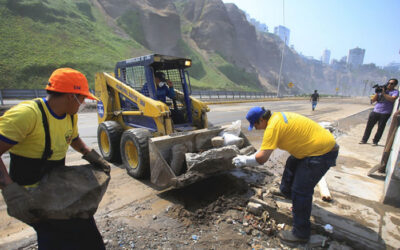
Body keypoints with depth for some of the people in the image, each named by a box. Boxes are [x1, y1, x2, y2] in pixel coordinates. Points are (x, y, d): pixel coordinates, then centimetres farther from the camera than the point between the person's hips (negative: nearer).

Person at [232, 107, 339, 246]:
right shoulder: (277, 117, 3)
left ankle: (301, 234, 15)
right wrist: (250, 158, 7)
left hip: (323, 151, -10)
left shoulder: (273, 126, -26)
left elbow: (262, 158, -28)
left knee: (300, 190, -2)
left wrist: (245, 160, -13)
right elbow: (267, 146, 12)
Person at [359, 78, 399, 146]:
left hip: (385, 113, -3)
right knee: (369, 126, 3)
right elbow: (373, 100, 8)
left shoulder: (395, 92, 3)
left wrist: (383, 93, -18)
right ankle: (364, 140, 12)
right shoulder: (381, 90, 13)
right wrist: (377, 93, -4)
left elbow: (392, 99, -19)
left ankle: (375, 141, 14)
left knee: (380, 128, 2)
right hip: (375, 111, 3)